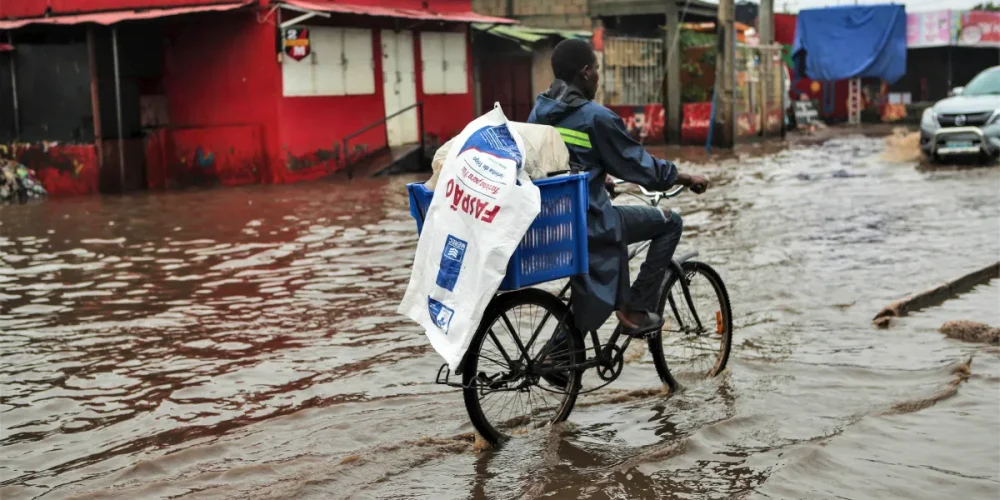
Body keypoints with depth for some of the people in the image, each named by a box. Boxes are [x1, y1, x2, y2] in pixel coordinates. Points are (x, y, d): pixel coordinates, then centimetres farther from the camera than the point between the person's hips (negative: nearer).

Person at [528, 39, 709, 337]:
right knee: (669, 222, 8)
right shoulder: (596, 117, -16)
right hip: (590, 225, -8)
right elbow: (638, 165, -10)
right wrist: (686, 178, 6)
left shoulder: (539, 111, 8)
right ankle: (636, 308, 7)